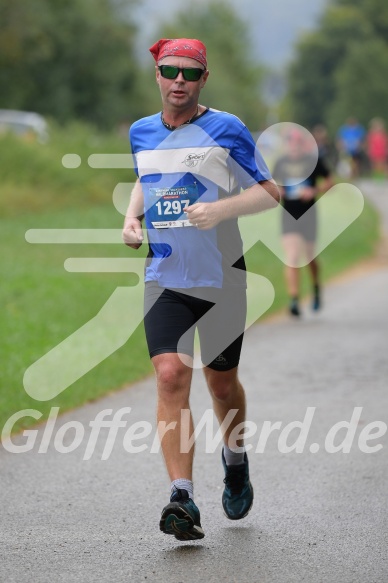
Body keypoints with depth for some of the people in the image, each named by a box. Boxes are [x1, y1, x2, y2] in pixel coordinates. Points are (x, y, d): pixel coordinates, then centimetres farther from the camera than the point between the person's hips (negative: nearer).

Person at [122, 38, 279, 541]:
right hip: (165, 278, 2)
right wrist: (132, 218, 9)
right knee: (171, 376, -16)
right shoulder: (141, 133, 8)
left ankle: (235, 459, 42)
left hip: (221, 277, -2)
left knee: (221, 383, 10)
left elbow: (270, 193, -5)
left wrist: (220, 209, -20)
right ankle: (183, 499, -21)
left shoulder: (227, 130, -5)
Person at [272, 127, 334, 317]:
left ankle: (316, 288, 41)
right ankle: (294, 300, -15)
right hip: (288, 214, 1)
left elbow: (329, 182, 2)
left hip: (308, 214, -1)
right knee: (291, 258, -11)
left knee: (310, 257, 12)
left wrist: (314, 191, -14)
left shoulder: (314, 161, -4)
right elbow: (275, 184, 16)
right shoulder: (281, 163, 3)